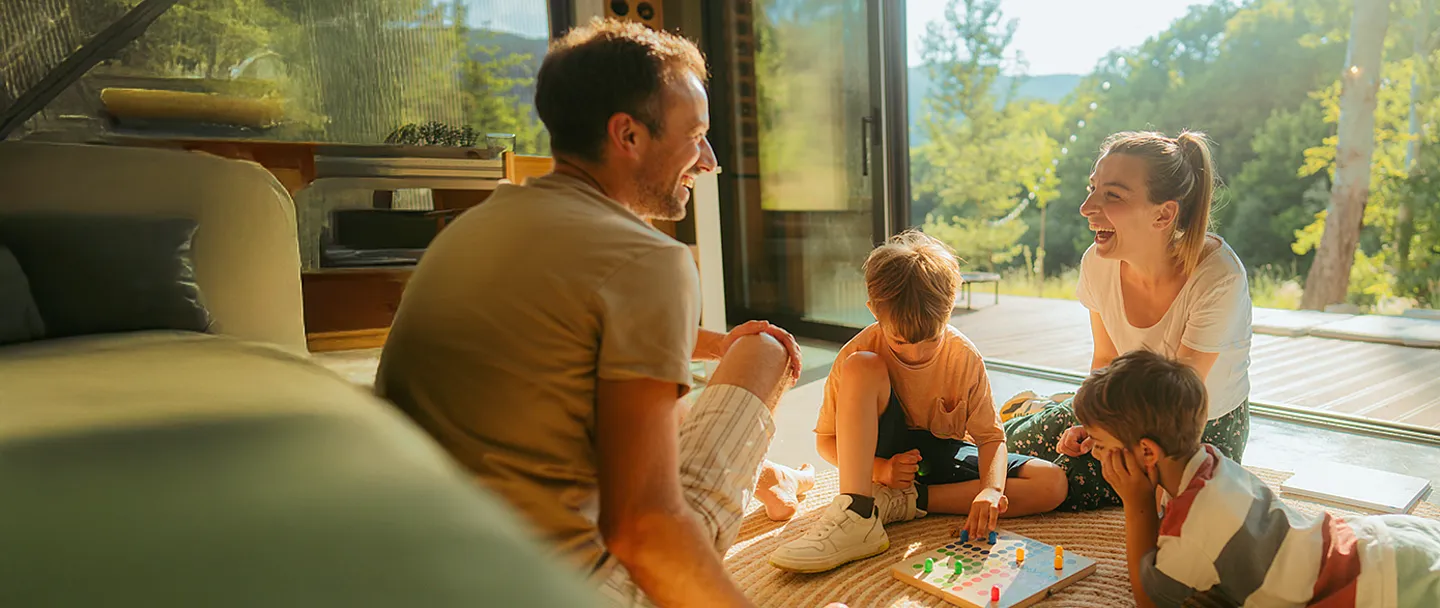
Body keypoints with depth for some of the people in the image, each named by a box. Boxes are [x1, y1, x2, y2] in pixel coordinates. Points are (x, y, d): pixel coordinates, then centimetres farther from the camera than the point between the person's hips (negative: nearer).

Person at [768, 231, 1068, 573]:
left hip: (945, 458, 3)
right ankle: (857, 516, -37)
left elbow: (990, 437, -12)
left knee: (1053, 484, -20)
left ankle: (903, 501, -22)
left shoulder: (965, 356, -15)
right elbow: (826, 441, -11)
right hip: (889, 457, -2)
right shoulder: (860, 352, -19)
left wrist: (991, 489, -32)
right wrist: (879, 468, -27)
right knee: (860, 367, -29)